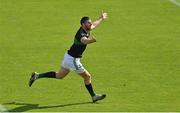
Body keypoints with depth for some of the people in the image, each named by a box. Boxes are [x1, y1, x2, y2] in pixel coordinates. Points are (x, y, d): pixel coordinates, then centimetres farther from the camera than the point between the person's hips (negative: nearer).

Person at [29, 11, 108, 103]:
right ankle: (93, 96, 17)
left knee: (59, 75, 22)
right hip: (72, 59, -10)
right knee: (87, 76, 3)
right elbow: (84, 41, -53)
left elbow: (94, 25, 26)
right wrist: (91, 40, -75)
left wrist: (101, 18, 42)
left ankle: (37, 76, 25)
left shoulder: (85, 30, 2)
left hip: (69, 57, 10)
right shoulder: (82, 33, -26)